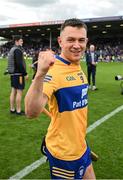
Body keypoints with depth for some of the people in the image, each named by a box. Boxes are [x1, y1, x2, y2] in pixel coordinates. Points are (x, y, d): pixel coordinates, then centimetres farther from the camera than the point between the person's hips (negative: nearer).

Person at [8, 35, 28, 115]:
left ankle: (12, 109, 18)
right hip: (18, 74, -10)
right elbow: (19, 63, -22)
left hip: (13, 73, 10)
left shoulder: (12, 50, 15)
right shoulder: (18, 50, -14)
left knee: (13, 91, 12)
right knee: (19, 92, -5)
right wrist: (25, 73, -17)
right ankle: (18, 110, -2)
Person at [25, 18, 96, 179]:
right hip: (64, 152, -8)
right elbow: (31, 112, -38)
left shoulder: (78, 67, 1)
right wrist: (40, 74, -52)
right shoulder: (53, 70, -24)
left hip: (81, 145, 8)